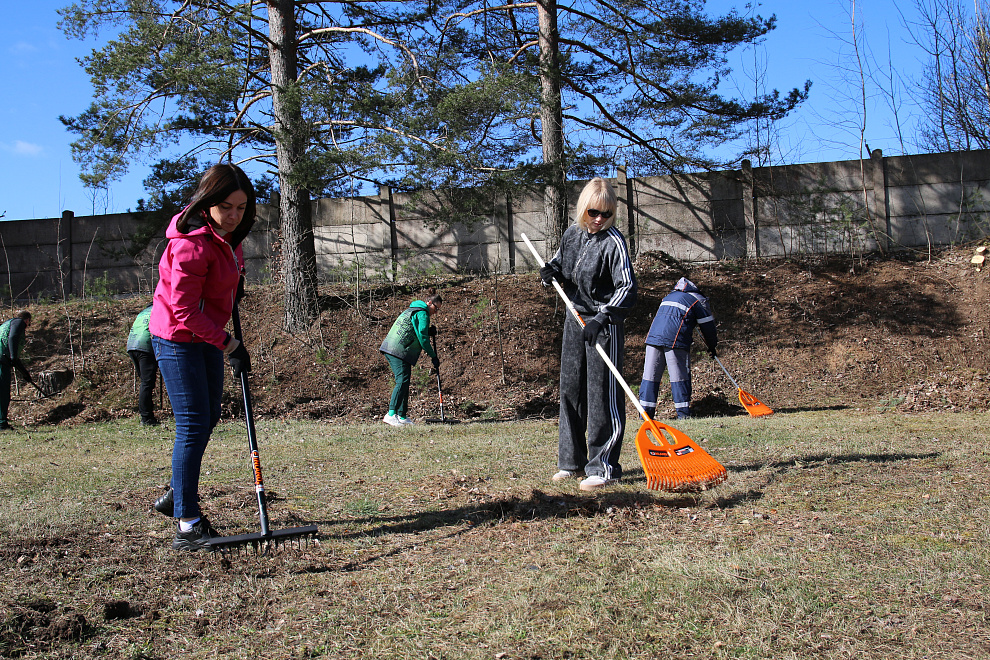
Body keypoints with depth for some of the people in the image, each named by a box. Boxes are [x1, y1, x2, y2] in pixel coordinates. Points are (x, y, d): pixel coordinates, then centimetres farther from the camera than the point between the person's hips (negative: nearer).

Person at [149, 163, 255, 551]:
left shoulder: (228, 234, 0)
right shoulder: (192, 243, -27)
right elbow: (184, 310, -27)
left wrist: (236, 273, 12)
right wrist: (228, 344, -25)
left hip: (207, 337, 9)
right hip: (178, 339, -9)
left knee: (208, 419, 18)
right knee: (192, 425, -11)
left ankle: (176, 496, 36)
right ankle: (187, 526, -6)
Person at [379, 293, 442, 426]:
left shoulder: (412, 310, 26)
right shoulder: (422, 314, -6)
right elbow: (422, 338, -12)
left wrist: (429, 332, 10)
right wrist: (433, 357, -6)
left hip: (390, 349, 11)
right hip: (399, 351, -11)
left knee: (404, 382, 10)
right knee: (402, 381, -16)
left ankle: (401, 416, 11)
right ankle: (391, 414, -24)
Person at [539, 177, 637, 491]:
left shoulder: (613, 241, -15)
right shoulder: (572, 234, 5)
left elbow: (627, 287, -21)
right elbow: (560, 263, 23)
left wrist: (602, 318, -32)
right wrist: (552, 271, 0)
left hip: (605, 325, -7)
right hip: (575, 319, 7)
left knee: (603, 395, -6)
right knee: (570, 390, 12)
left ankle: (604, 467, 1)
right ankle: (572, 461, 24)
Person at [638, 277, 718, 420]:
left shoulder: (670, 295, 29)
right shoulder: (699, 300, 12)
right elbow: (708, 327, 14)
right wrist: (712, 347, 29)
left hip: (653, 336, 5)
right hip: (675, 339, -5)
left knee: (650, 374, 6)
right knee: (680, 375, 1)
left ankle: (645, 412, 4)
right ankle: (683, 413, 2)